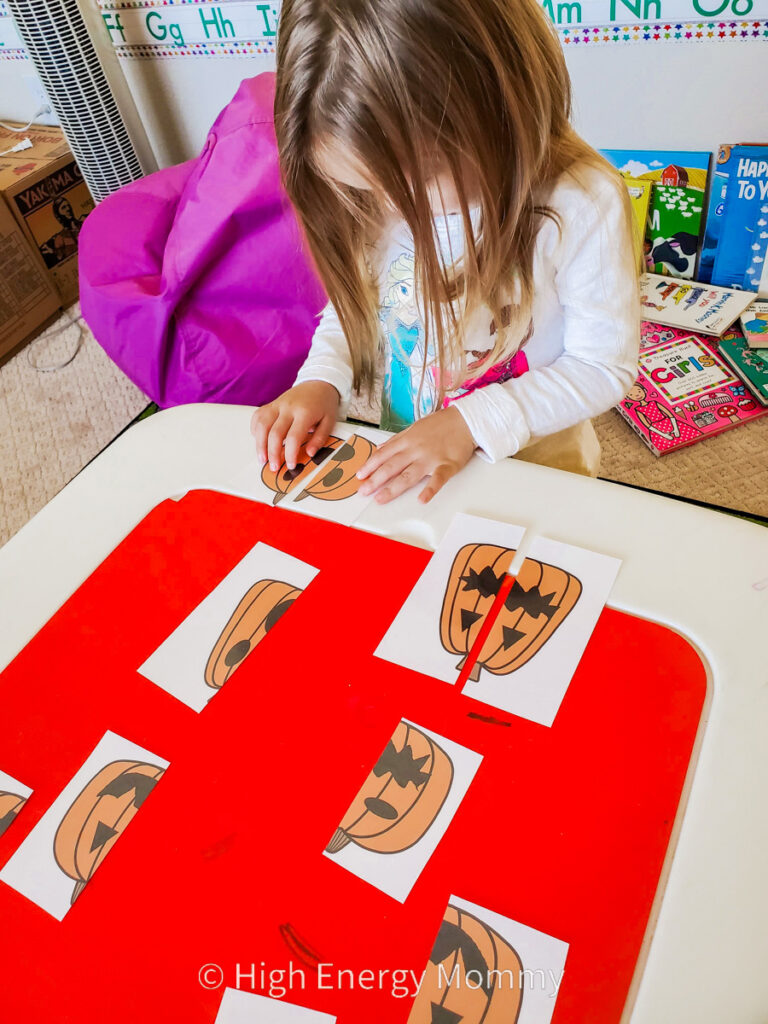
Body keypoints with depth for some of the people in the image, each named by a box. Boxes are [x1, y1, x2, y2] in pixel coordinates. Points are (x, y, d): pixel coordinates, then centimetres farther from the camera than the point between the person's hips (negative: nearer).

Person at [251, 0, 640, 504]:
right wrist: (323, 379, -13)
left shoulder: (584, 207, -21)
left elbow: (604, 367, -14)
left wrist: (471, 423, -22)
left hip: (533, 466, -2)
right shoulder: (376, 201, -8)